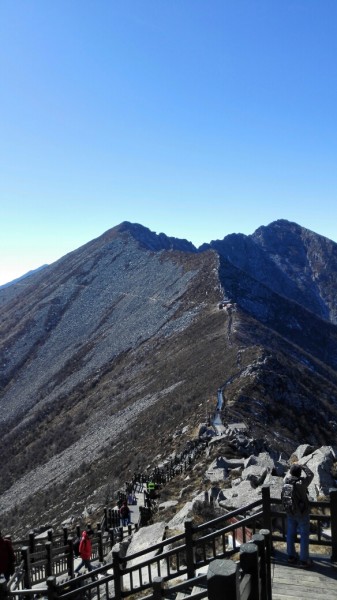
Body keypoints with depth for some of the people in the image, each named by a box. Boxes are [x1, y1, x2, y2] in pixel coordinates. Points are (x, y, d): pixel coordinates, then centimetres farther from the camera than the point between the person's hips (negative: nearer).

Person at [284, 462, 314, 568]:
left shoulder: (286, 481, -13)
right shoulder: (302, 483, -26)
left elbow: (288, 474, 11)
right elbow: (310, 475, -8)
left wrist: (293, 466, 23)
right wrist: (303, 466, 5)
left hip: (290, 513, 5)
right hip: (302, 514, -5)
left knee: (290, 534, 18)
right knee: (304, 536, 8)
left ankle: (291, 556, 32)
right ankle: (304, 560, 15)